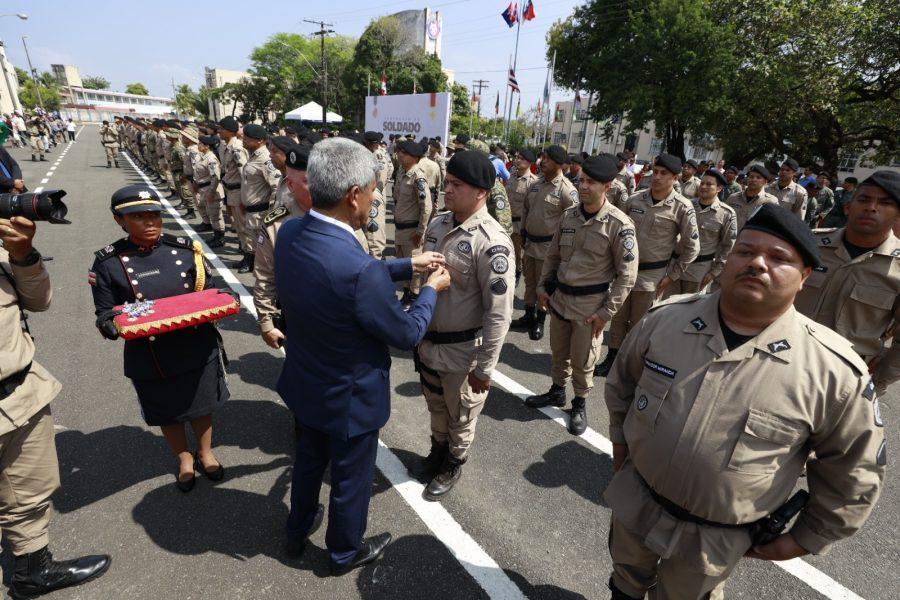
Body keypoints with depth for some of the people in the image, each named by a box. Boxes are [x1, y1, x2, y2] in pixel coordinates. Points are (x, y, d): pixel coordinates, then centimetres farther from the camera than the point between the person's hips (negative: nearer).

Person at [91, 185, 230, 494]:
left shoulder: (185, 249, -4)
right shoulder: (108, 263, -8)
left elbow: (210, 291, 5)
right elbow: (105, 315, -2)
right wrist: (116, 324, -25)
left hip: (198, 350, 1)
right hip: (150, 359, -1)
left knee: (201, 405, 20)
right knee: (168, 413, 20)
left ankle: (205, 453, 47)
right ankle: (184, 459, 47)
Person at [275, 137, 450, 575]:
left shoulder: (290, 233, -13)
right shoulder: (360, 271, -38)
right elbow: (406, 334, -22)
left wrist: (406, 265, 3)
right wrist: (431, 289, -6)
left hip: (305, 384, 7)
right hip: (350, 396, -7)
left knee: (308, 460, 31)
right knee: (350, 478, 20)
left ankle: (298, 531, 58)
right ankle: (345, 553, 49)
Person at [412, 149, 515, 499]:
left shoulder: (491, 242, -24)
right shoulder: (437, 225, -1)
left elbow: (499, 311, -22)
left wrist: (484, 367, -18)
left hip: (462, 350, -6)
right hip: (428, 340, 7)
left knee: (460, 416, 19)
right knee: (436, 406, 28)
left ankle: (454, 465, 44)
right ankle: (437, 451, 53)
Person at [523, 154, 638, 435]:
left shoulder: (619, 224, -15)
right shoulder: (568, 216, 1)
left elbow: (627, 275, -13)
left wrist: (606, 312, -14)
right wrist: (543, 287, 7)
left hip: (590, 305, -5)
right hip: (559, 297, 5)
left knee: (582, 361, 10)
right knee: (558, 352, 20)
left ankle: (580, 404, 33)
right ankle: (557, 391, 43)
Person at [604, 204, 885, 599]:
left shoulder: (835, 370, -21)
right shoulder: (665, 319, -14)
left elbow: (853, 470, -6)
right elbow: (622, 379, 4)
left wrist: (805, 540, 1)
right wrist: (620, 437, 12)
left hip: (713, 539, -2)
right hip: (632, 500, 3)